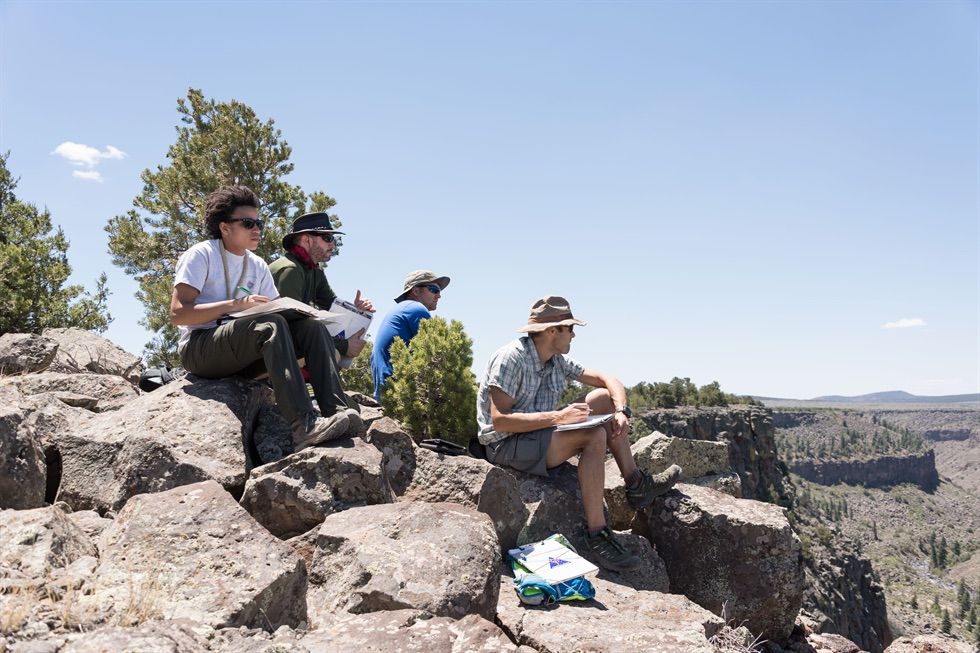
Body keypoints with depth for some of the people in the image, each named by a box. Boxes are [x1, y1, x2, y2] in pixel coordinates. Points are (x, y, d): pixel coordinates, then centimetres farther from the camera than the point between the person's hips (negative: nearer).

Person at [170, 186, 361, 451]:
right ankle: (303, 425, -47)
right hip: (200, 348, -6)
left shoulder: (257, 266, 17)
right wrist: (236, 304, -21)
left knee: (312, 327, -16)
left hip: (243, 354, 7)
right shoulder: (201, 255, -2)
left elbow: (276, 307, 13)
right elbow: (178, 313, -13)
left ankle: (336, 411, -34)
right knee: (271, 325, -34)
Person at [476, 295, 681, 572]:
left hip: (542, 436, 9)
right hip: (506, 446, -9)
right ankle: (596, 534, -22)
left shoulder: (558, 361, 7)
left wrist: (621, 412, -10)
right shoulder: (511, 358, -18)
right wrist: (557, 417, -30)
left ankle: (636, 484, 4)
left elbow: (609, 381, 11)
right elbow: (499, 421, -26)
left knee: (604, 398, 2)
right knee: (595, 437, -26)